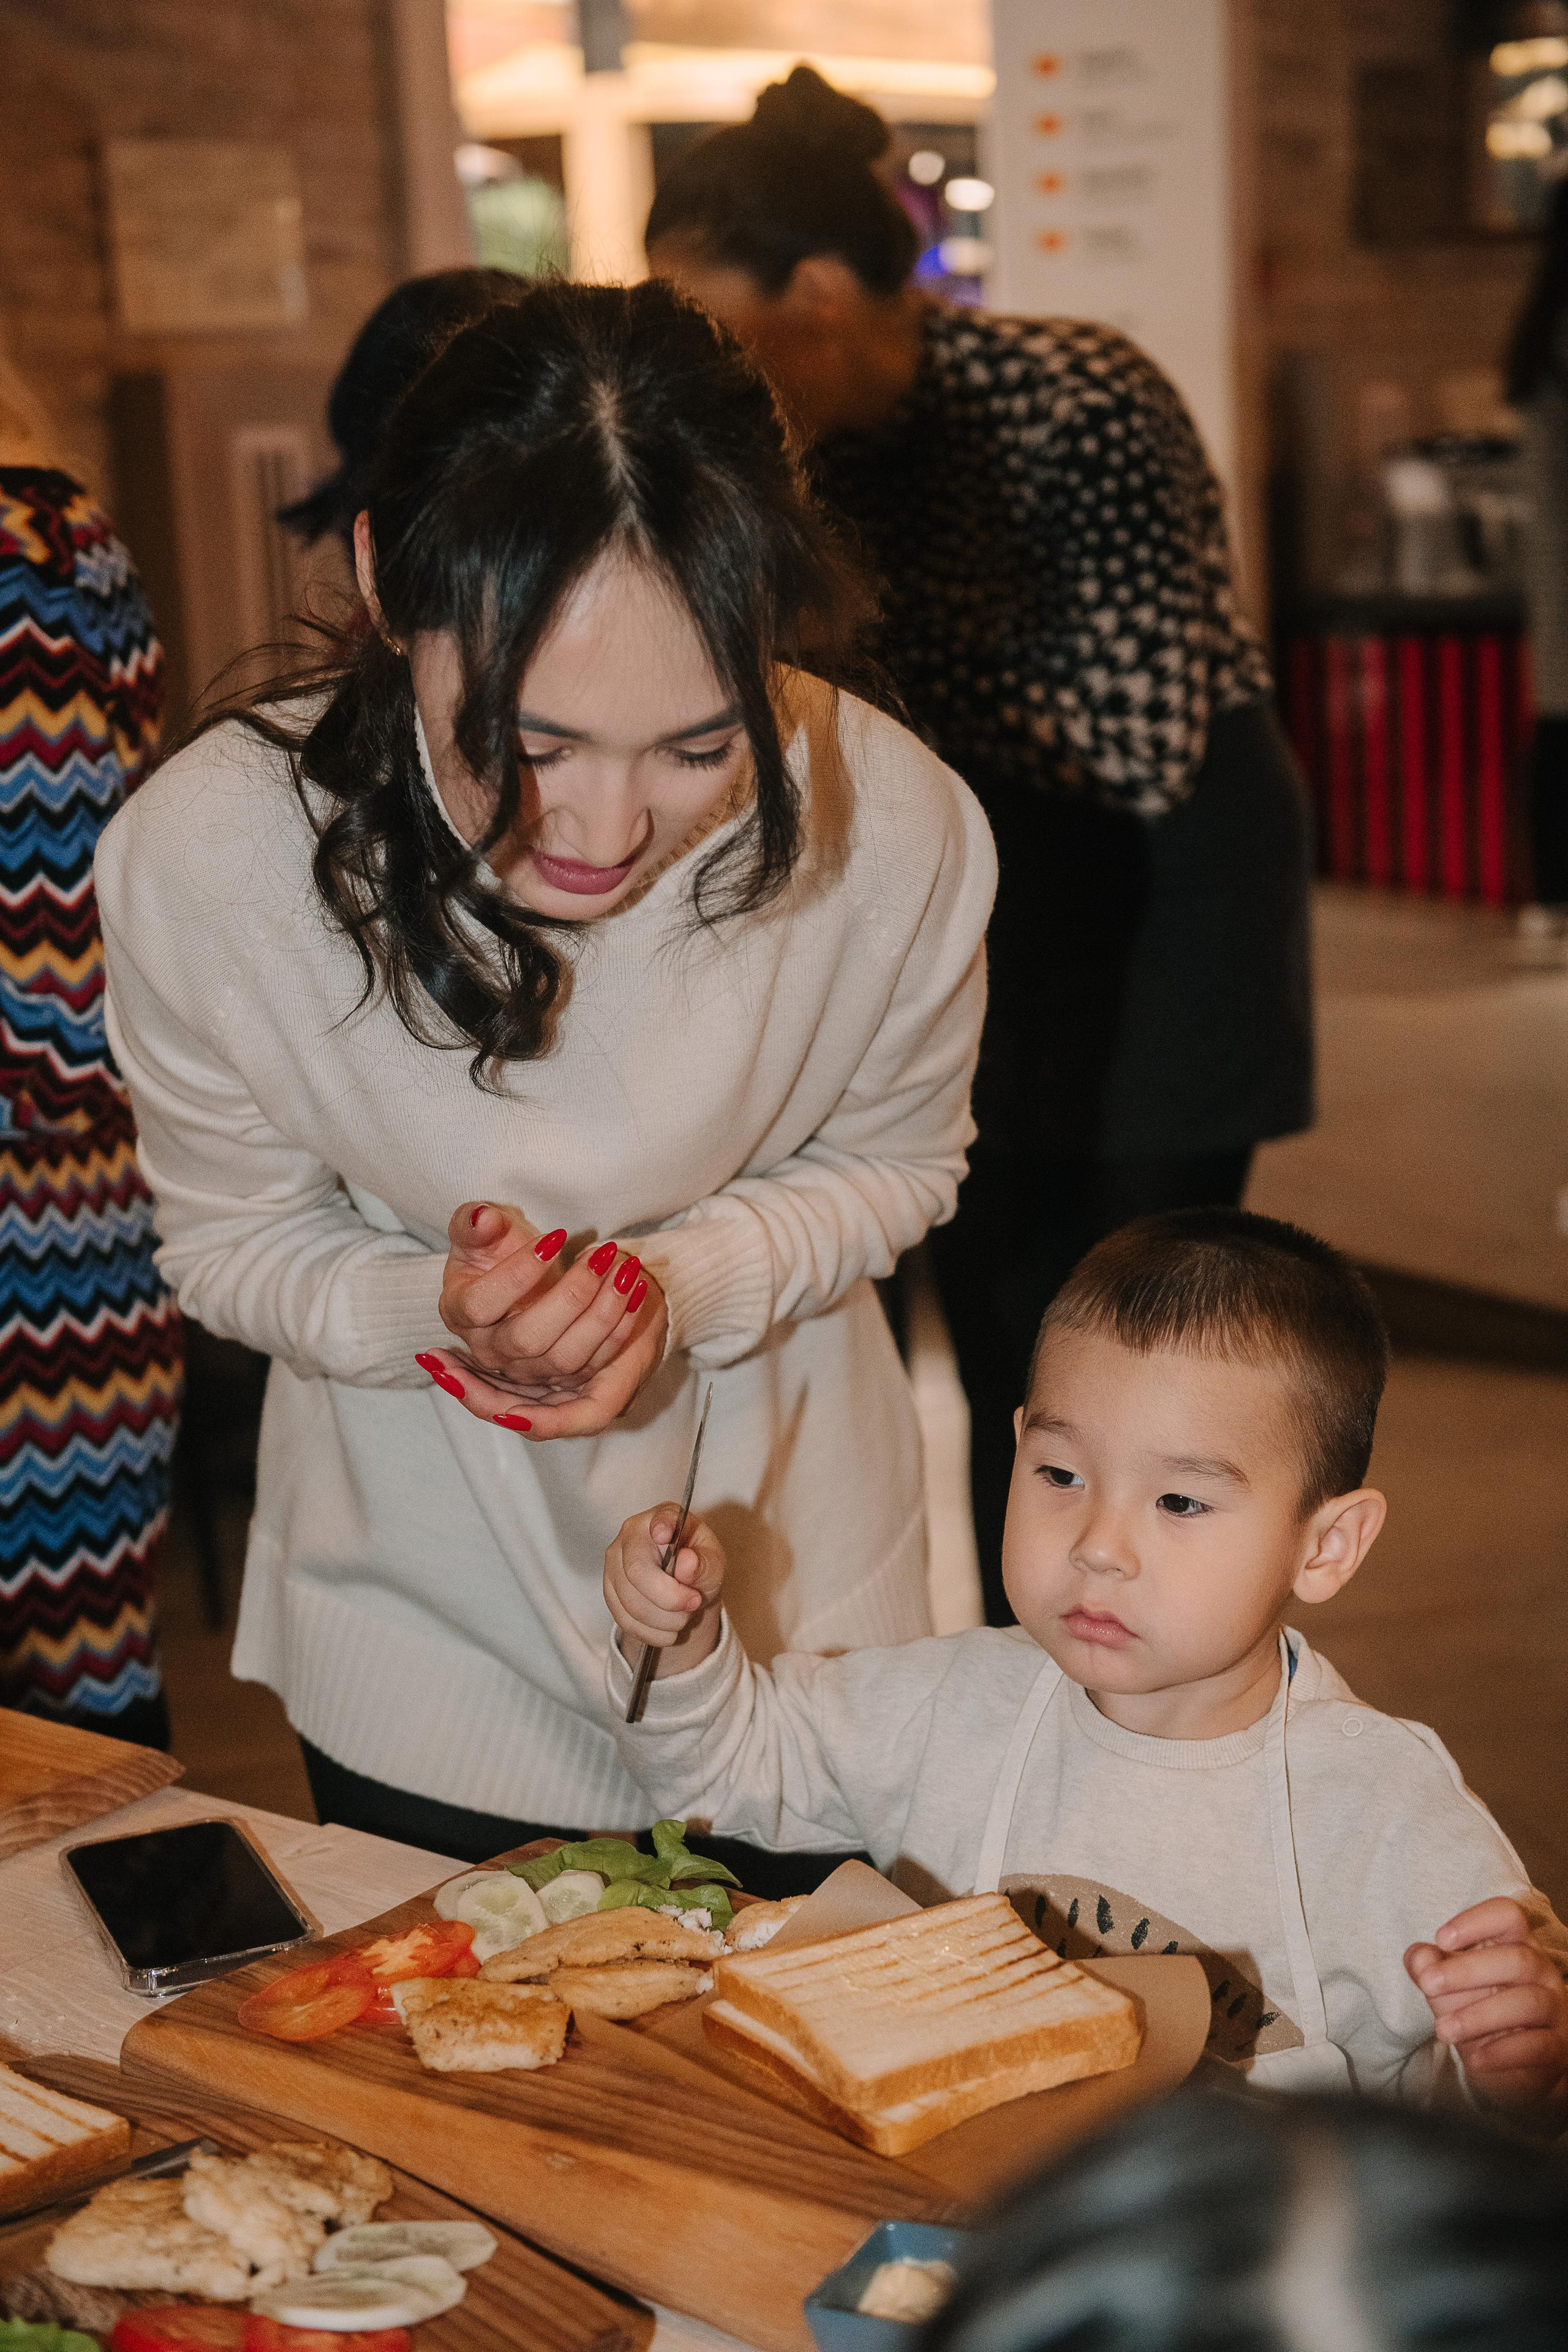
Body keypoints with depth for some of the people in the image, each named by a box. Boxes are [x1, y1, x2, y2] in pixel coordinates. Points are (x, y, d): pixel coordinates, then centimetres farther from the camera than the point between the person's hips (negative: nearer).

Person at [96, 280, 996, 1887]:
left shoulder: (892, 827, -28)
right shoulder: (203, 858, -29)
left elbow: (896, 1162, -7)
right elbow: (234, 1243, -12)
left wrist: (686, 1285, -26)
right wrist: (442, 1314, -32)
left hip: (788, 1570, 1)